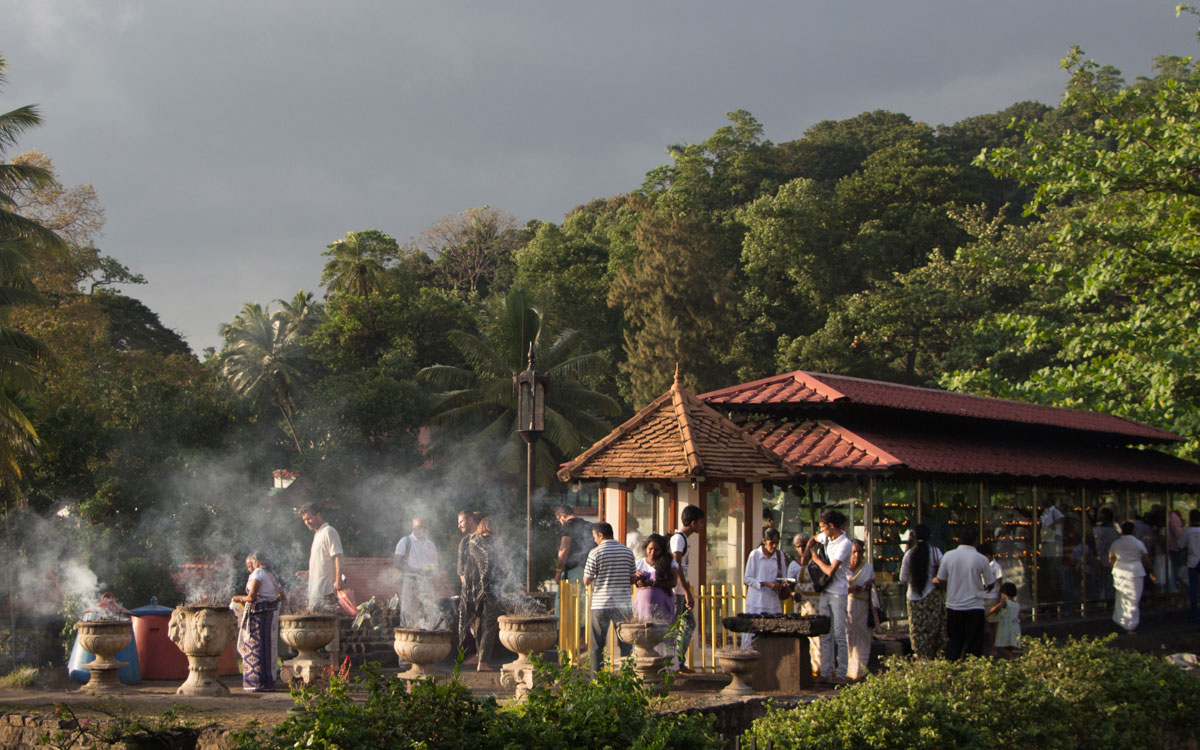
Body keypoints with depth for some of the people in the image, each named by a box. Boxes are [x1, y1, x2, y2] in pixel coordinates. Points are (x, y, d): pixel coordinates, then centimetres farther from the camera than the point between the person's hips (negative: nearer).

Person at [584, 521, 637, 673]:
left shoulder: (595, 553, -7)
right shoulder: (627, 552, 5)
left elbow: (587, 581, -7)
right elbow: (633, 579, 10)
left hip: (601, 604, -3)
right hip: (622, 603, 3)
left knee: (597, 646, 5)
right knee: (625, 645, 8)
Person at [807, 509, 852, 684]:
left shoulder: (844, 544, -15)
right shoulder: (827, 537, 9)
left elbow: (831, 571, -20)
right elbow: (813, 540, 33)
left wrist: (817, 559, -5)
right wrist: (808, 552, 15)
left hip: (839, 592, -8)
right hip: (825, 591, 8)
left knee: (839, 634, -6)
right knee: (825, 635, 7)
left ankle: (841, 675, -4)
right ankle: (826, 673, 10)